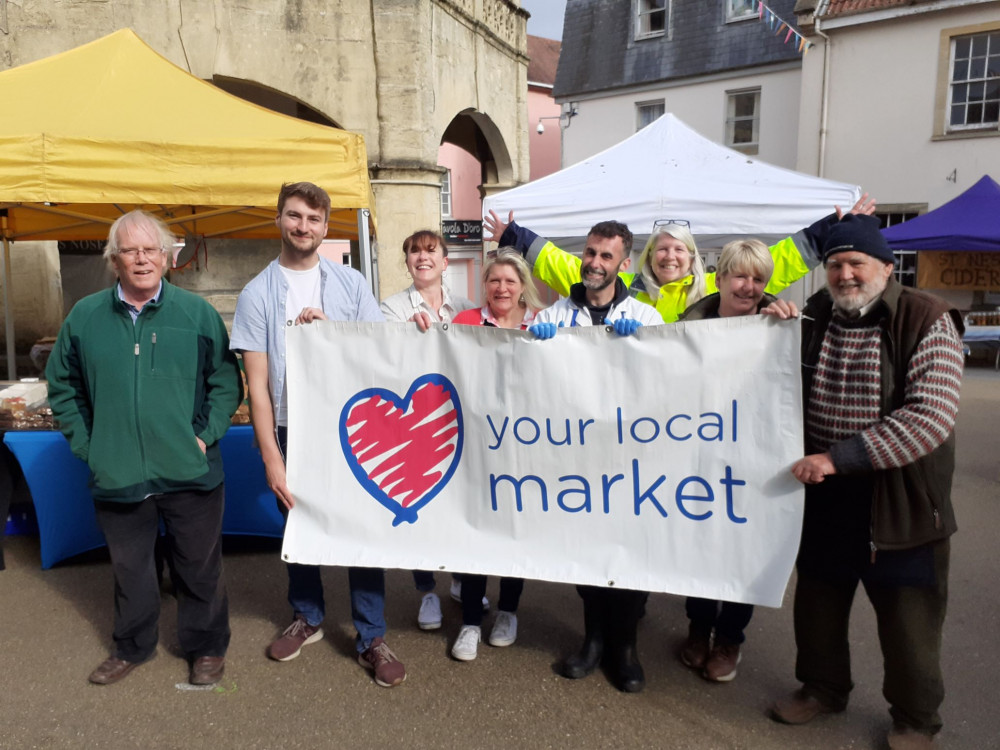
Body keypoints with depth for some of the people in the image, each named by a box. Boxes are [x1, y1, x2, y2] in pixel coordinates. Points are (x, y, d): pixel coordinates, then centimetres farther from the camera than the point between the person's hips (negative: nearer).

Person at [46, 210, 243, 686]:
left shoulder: (197, 313, -3)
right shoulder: (85, 317, 2)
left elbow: (226, 380, -1)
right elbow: (63, 388, 10)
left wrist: (206, 436, -9)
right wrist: (87, 445, 2)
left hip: (190, 473, -2)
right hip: (117, 476, 2)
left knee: (199, 567, 12)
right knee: (129, 568, 20)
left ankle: (206, 648, 32)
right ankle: (132, 647, 42)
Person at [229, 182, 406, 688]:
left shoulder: (350, 284, 2)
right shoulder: (257, 294, -1)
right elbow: (257, 382, -5)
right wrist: (271, 457, -9)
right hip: (290, 432, 1)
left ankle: (371, 638, 16)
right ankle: (307, 617, 37)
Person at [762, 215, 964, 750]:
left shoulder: (926, 321, -14)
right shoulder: (815, 314, 1)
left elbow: (931, 417, -24)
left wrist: (839, 457, -28)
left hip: (900, 498, -4)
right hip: (822, 493, 5)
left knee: (907, 621, 12)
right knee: (817, 601, 19)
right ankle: (822, 687, 42)